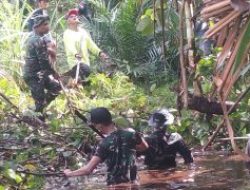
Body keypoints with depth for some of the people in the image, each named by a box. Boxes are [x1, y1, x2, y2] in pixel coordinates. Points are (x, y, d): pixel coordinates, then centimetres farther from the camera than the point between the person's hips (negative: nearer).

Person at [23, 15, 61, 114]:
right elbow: (44, 61, -22)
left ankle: (40, 107, 21)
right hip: (34, 76, -10)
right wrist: (54, 73, -10)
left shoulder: (32, 36, 8)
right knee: (40, 102, -4)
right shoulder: (39, 41, -23)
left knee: (56, 87, 18)